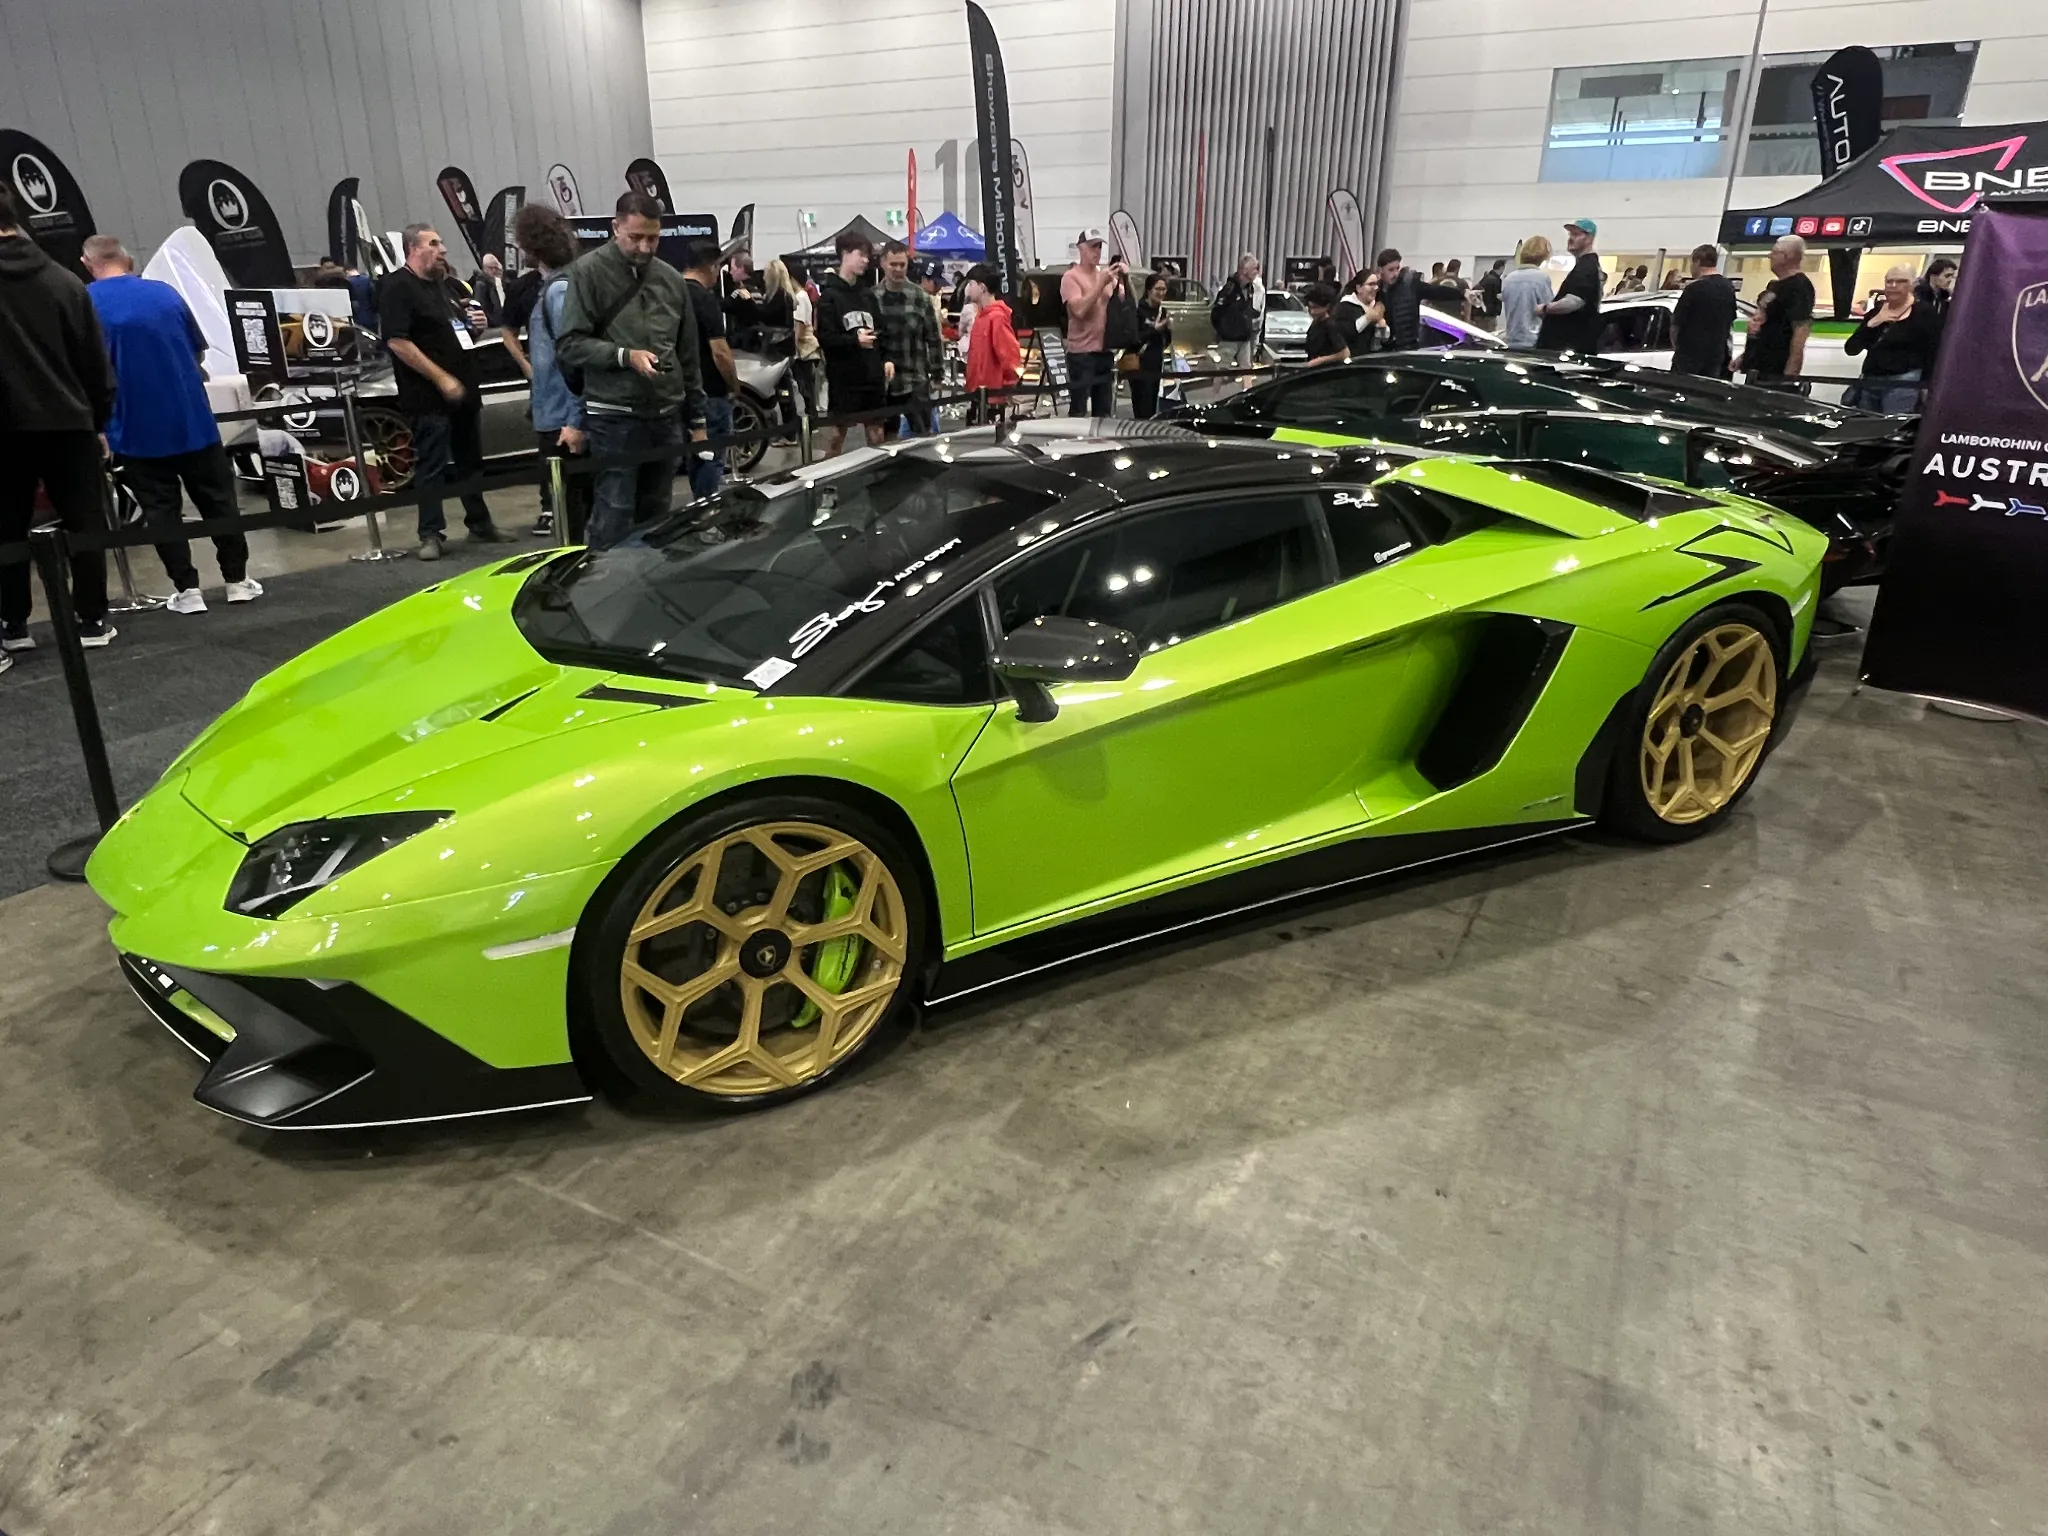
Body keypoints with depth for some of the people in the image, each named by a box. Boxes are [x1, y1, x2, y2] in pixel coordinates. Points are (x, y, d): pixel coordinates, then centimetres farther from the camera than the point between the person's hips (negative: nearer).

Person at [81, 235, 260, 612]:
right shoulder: (165, 292, 4)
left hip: (137, 426, -2)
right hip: (192, 417, 2)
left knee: (161, 510, 6)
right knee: (218, 499, 11)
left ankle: (187, 590, 6)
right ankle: (237, 580, 14)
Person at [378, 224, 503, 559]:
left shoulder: (439, 285, 19)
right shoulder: (397, 287, -9)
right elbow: (397, 342, -17)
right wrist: (441, 379, -20)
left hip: (463, 390, 8)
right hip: (429, 396, -8)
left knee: (471, 462, 14)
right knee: (432, 465, -5)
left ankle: (480, 524, 23)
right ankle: (431, 534, 0)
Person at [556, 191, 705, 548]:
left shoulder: (671, 279, 13)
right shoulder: (588, 271, -2)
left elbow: (689, 356, 17)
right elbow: (569, 344, -7)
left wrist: (697, 419, 15)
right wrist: (625, 356, -19)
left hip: (667, 415, 5)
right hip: (614, 417, -5)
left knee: (655, 516, 12)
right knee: (614, 519, -5)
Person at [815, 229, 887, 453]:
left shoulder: (868, 293, 14)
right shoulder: (830, 295, -4)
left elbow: (880, 330, 17)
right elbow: (824, 337, -12)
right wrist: (854, 340, -24)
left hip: (873, 376, 6)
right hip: (843, 378, -6)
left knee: (877, 436, 10)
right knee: (837, 435, 0)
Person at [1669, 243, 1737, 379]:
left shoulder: (1694, 288, -13)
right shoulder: (1729, 288, 9)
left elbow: (1676, 323, -9)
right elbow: (1731, 322, 18)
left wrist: (1675, 345, 9)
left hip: (1690, 355, -6)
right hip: (1716, 355, 6)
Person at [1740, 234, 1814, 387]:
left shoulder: (1799, 286, -13)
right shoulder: (1774, 285, 17)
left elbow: (1801, 331, -21)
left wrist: (1790, 374, -28)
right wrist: (1745, 355, 23)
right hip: (1756, 367, 10)